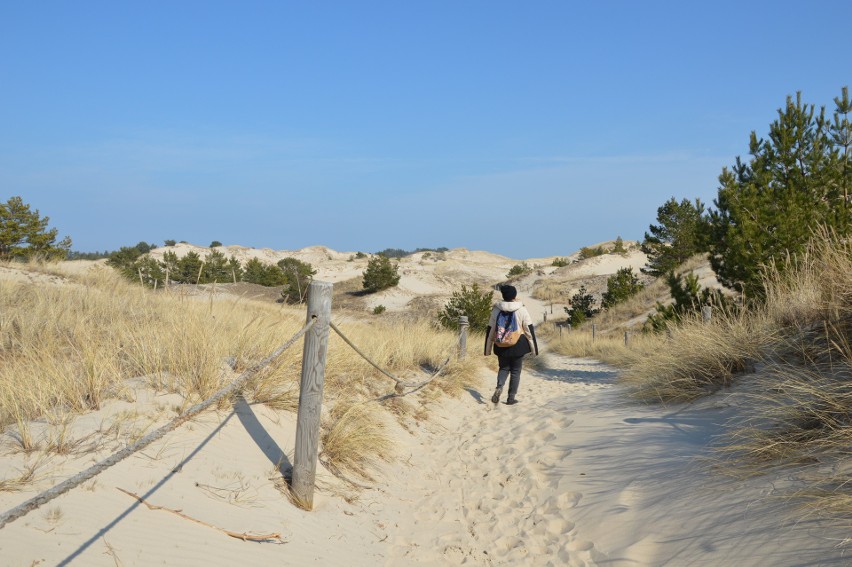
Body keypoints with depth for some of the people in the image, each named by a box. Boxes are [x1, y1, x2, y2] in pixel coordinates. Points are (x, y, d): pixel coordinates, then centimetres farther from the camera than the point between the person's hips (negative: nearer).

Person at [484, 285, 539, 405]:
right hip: (518, 345, -2)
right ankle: (511, 397, 9)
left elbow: (490, 330, 2)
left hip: (501, 345, 2)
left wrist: (487, 349, 9)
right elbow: (529, 329, -5)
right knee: (515, 371, 10)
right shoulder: (521, 310, -7)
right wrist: (534, 347, 2)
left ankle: (499, 387, -11)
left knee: (504, 368, 17)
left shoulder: (496, 310, -2)